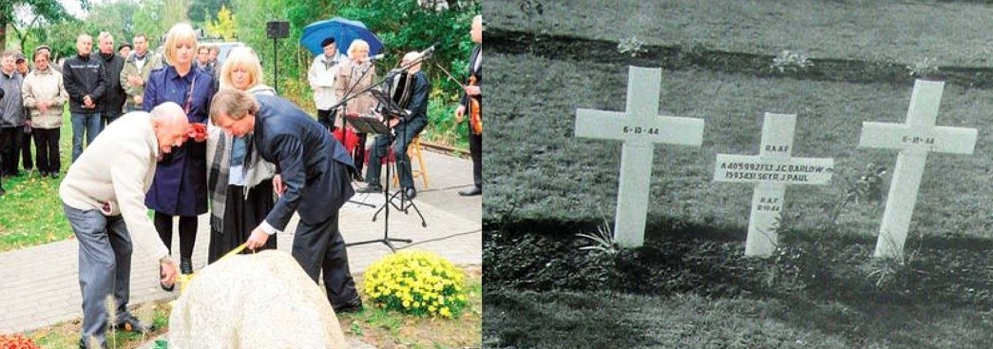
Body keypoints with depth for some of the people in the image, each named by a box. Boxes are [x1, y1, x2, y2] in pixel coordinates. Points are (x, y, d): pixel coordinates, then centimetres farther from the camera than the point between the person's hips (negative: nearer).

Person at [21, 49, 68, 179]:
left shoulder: (57, 76, 1)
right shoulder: (30, 77, 4)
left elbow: (65, 95, 0)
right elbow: (25, 97, 3)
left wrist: (53, 102, -12)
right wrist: (36, 103, -12)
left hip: (54, 118, -1)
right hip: (37, 119, 1)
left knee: (54, 145, 5)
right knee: (40, 146, 9)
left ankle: (55, 168, 15)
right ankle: (43, 168, 20)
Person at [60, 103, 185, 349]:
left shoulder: (142, 119, -16)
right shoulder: (131, 149, -41)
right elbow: (134, 211, -47)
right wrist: (163, 257, -47)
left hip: (108, 198, 9)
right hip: (84, 201, -9)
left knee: (122, 251, 13)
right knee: (102, 263, -13)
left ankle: (121, 314, 27)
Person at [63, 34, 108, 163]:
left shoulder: (97, 63, 8)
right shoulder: (69, 63, 3)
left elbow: (103, 83, 1)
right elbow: (68, 84, -3)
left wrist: (92, 97, -12)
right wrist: (83, 98, -11)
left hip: (95, 109, 2)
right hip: (77, 109, -1)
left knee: (94, 143, 7)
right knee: (77, 143, 3)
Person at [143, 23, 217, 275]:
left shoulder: (205, 80, 6)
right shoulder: (157, 79, 4)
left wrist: (203, 128, -13)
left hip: (194, 156, 1)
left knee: (190, 212, 10)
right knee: (163, 212, 4)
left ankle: (186, 261, 25)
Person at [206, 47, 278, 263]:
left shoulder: (265, 96, -1)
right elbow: (213, 134, 18)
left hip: (254, 175, -4)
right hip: (226, 176, 4)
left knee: (254, 233, 3)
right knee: (226, 231, 9)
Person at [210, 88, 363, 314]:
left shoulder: (279, 131, -36)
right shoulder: (256, 104, -9)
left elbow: (294, 187, -34)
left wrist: (267, 228, -32)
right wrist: (281, 171, -1)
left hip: (325, 174, -10)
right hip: (315, 170, 10)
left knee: (306, 246, -5)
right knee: (327, 237, 19)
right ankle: (346, 299, 32)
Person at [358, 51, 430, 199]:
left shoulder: (421, 80, -10)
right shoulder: (397, 76, 11)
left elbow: (415, 107, -17)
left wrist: (398, 120, -23)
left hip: (413, 120, -7)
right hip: (394, 118, 7)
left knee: (399, 149, -26)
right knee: (377, 145, -6)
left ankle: (408, 187, -16)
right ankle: (374, 184, 7)